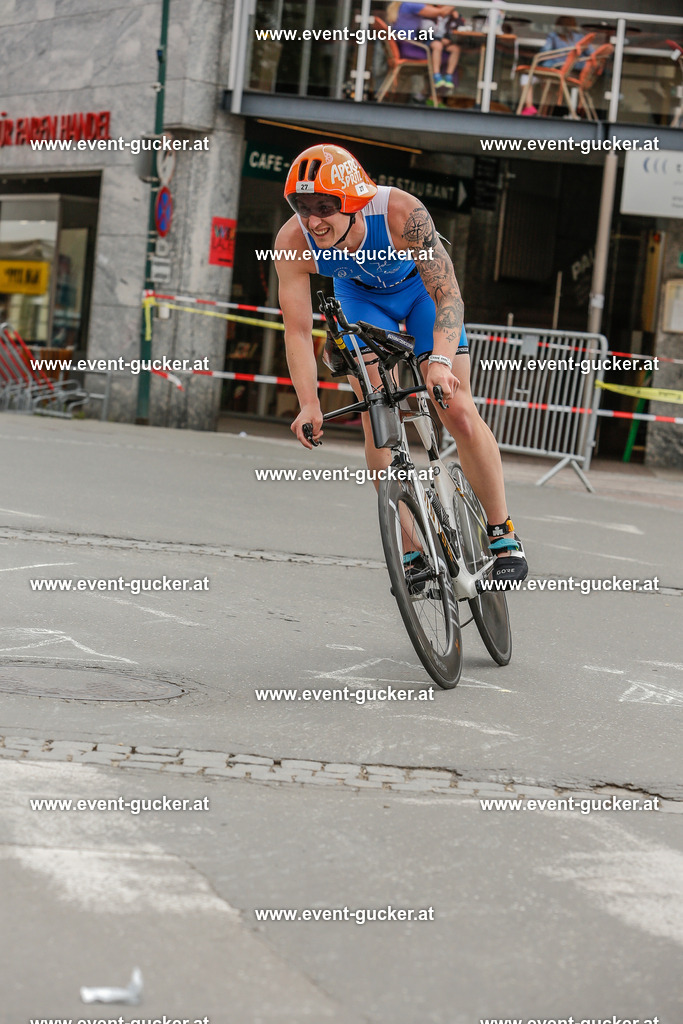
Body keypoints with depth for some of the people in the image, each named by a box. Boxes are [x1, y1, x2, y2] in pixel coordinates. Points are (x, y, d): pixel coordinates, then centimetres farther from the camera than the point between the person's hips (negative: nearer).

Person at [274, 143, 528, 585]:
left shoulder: (402, 213, -41)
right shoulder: (293, 242, -32)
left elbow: (449, 294, -41)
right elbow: (298, 330, -29)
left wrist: (440, 361, -57)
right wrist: (309, 403, -42)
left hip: (421, 285, -2)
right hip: (360, 296, 2)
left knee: (458, 412, -11)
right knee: (376, 419, -10)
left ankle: (503, 533, 5)